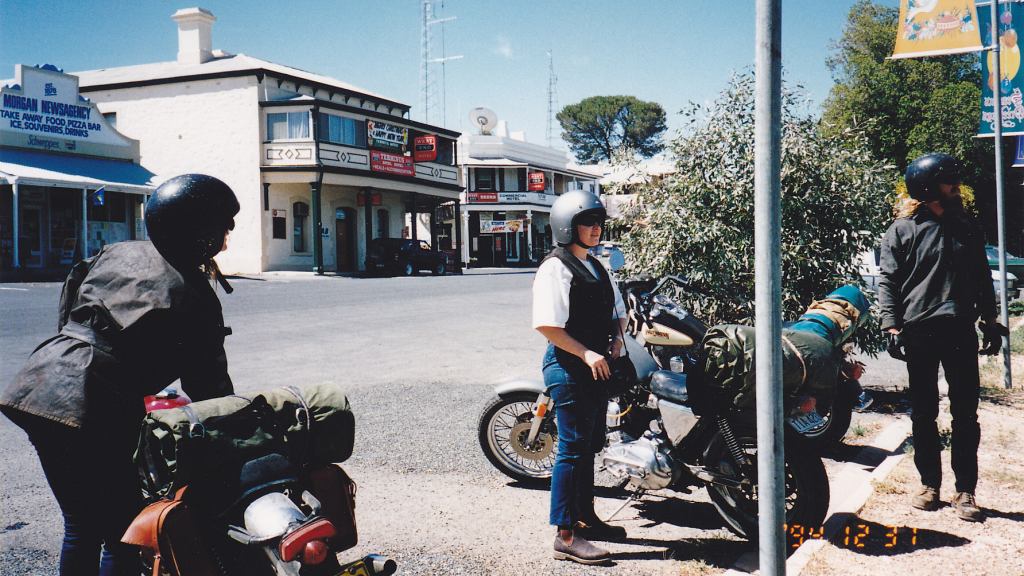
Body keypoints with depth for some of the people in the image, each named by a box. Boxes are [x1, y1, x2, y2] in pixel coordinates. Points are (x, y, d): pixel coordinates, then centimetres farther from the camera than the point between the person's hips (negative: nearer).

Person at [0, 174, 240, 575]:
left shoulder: (119, 252, 14)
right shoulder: (196, 297, -5)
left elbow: (70, 296, 22)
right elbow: (208, 385, -1)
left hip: (37, 386, 8)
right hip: (95, 413, -8)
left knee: (80, 527, 22)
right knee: (123, 538, 5)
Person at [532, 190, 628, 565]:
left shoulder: (597, 267, 18)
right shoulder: (555, 268, -12)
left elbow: (617, 311, 27)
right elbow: (546, 325, -20)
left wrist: (616, 338, 7)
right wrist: (587, 354, -22)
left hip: (597, 366, 9)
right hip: (568, 368, -9)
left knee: (589, 446, 18)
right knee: (572, 449, -7)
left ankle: (585, 518, 32)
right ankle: (566, 536, -1)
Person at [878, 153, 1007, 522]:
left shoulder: (968, 227, 14)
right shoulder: (902, 230, 1)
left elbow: (982, 278, 19)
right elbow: (888, 281, -2)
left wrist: (990, 321, 15)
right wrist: (892, 326, -10)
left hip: (961, 330, 3)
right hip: (919, 331, -3)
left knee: (965, 415, 2)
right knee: (924, 413, 7)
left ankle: (965, 491, 8)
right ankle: (929, 484, 18)